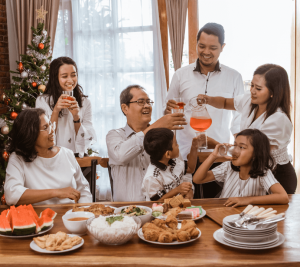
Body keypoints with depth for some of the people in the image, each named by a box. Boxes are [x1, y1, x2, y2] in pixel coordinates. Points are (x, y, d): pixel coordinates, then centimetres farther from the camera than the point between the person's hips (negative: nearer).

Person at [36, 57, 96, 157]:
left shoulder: (85, 102, 6)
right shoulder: (42, 101, 1)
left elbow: (87, 141, 2)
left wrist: (76, 117, -12)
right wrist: (55, 111, -14)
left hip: (77, 157, 1)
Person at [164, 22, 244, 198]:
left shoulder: (234, 77, 5)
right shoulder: (181, 75, 6)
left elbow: (239, 118, 4)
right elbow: (169, 113, 13)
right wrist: (169, 110, -10)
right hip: (186, 155, 1)